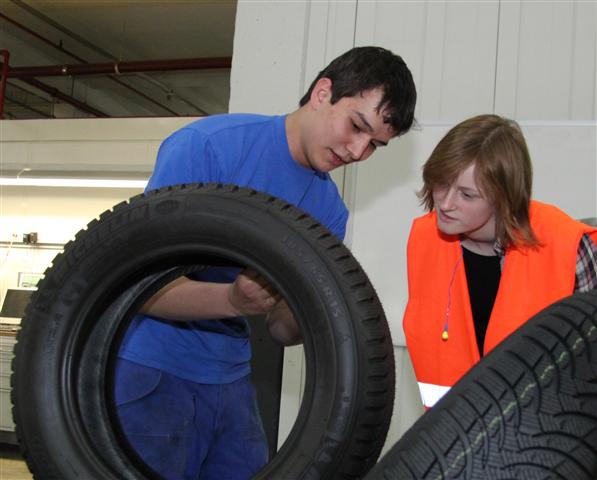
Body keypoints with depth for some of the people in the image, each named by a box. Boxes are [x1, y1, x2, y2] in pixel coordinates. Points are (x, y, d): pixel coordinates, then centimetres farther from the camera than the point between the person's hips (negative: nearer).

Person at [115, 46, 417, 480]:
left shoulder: (331, 211, 5)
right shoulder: (208, 143, -15)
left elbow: (282, 330, 4)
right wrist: (232, 300, -34)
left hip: (230, 378, 6)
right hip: (150, 368, -6)